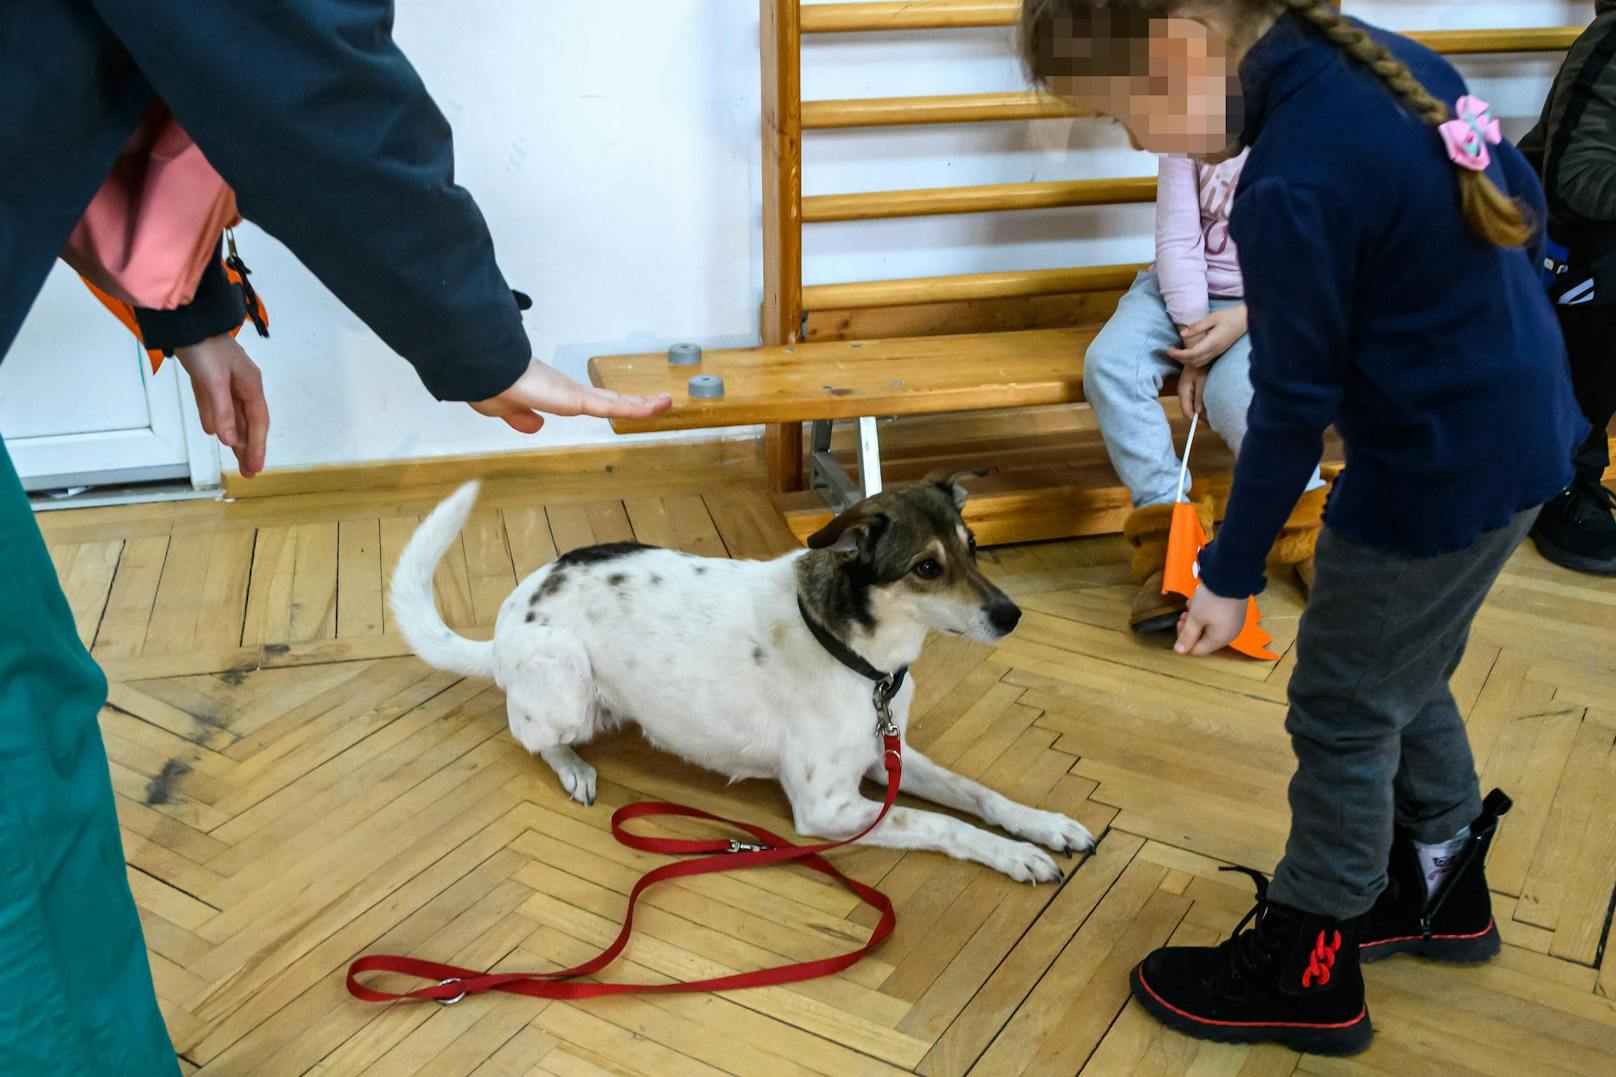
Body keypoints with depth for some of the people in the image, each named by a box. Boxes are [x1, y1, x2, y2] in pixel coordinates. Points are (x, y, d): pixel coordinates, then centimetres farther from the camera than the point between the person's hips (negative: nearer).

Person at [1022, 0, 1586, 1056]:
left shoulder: (1295, 185, -27)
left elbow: (1295, 406, -19)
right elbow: (1521, 194, 9)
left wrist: (1230, 574, -7)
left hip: (1441, 472, -9)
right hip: (1523, 425, 9)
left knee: (1344, 712, 6)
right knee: (1405, 680, 24)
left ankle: (1307, 973, 24)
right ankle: (1443, 884, 45)